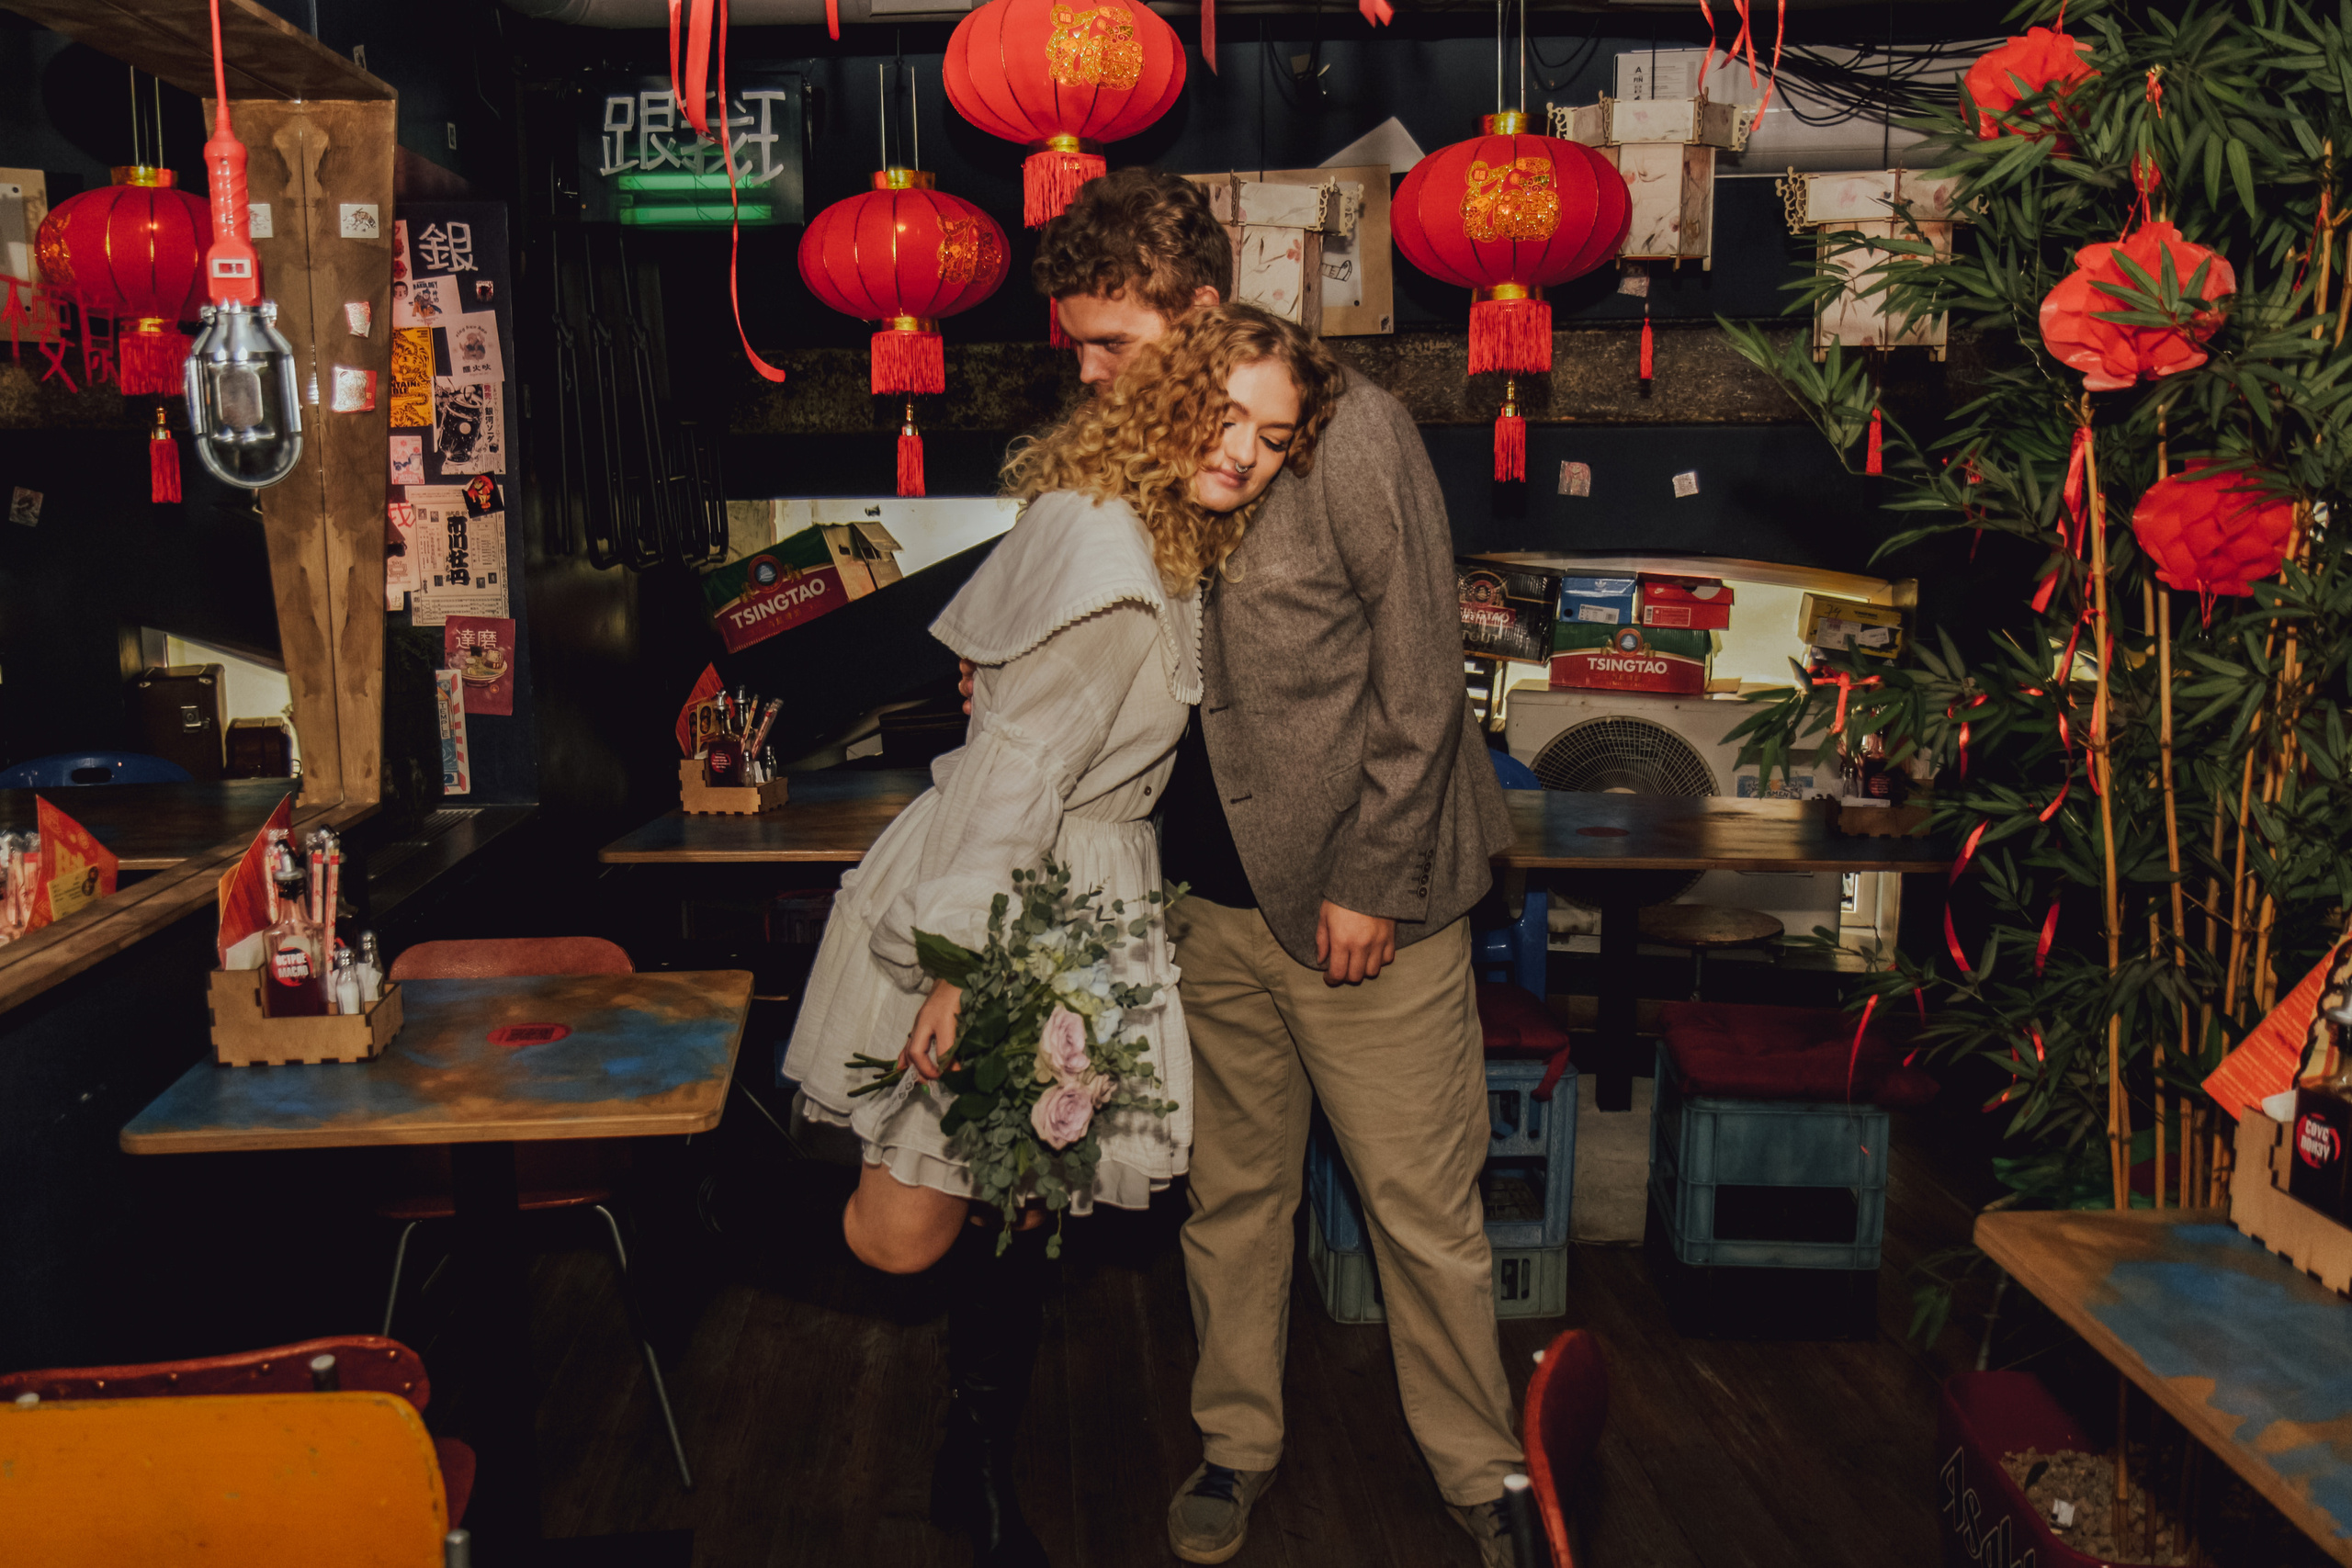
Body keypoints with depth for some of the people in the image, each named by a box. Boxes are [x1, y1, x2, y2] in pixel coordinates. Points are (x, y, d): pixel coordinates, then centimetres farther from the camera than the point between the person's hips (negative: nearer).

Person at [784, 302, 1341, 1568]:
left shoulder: (1167, 543, 10)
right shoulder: (1105, 556, -20)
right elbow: (1018, 767, -24)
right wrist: (965, 963, -27)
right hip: (983, 901, -9)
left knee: (1019, 1208, 13)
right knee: (904, 1236, -8)